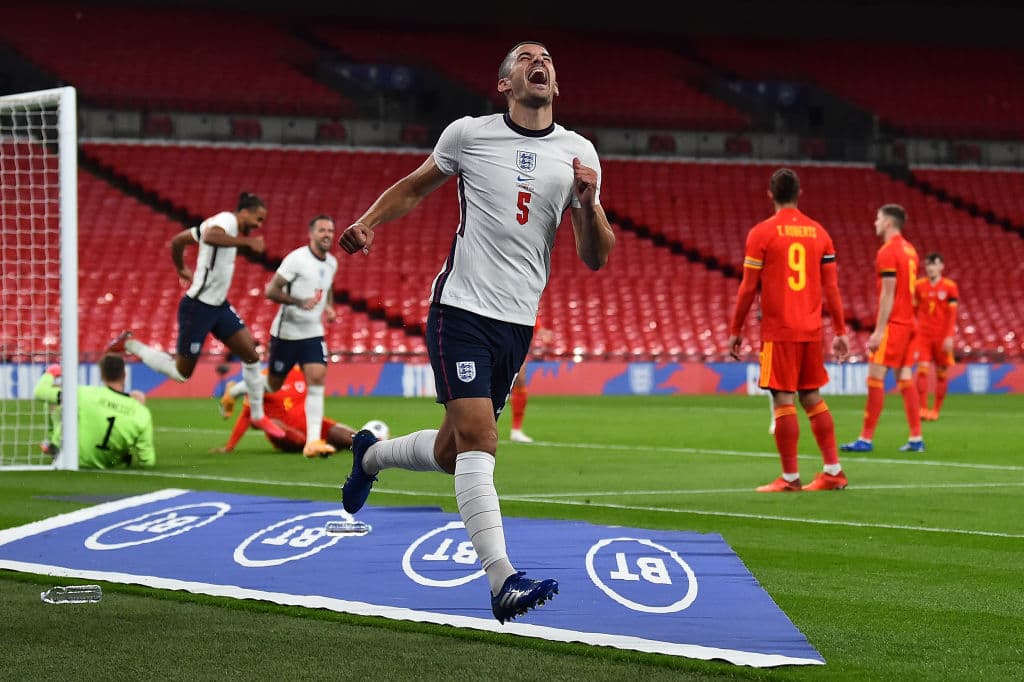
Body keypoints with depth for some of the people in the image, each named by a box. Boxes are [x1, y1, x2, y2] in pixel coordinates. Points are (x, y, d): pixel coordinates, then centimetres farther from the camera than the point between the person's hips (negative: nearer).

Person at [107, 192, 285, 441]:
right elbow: (210, 237, -43)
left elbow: (178, 240, 21)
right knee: (181, 372, 1)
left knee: (251, 353, 1)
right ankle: (129, 344, 16)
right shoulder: (227, 220, -17)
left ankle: (258, 416, 12)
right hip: (198, 307, -10)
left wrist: (181, 268, 35)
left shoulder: (219, 222, 11)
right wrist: (246, 242, -40)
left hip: (218, 306, 10)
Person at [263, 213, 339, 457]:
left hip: (313, 333, 5)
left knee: (317, 380, -14)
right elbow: (270, 290, -18)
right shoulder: (297, 259, -16)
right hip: (286, 333, -5)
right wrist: (300, 302, -29)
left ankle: (313, 441, -19)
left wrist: (329, 307, 8)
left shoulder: (332, 263, 6)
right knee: (273, 385, 7)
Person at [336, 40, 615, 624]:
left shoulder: (579, 153, 6)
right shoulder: (469, 133, 1)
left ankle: (369, 455, 42)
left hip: (518, 322, 4)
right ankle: (502, 581, -22)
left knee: (452, 453, 11)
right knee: (478, 437, -18)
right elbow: (415, 187, 18)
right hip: (462, 307, -4)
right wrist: (368, 222, 1)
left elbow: (596, 258, 6)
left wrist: (588, 203, -13)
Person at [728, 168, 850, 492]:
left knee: (784, 400, -3)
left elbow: (748, 288, -6)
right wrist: (840, 331, 12)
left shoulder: (761, 233, -6)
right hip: (812, 330, 5)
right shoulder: (818, 232, 7)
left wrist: (736, 330, 3)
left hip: (778, 331, -5)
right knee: (812, 397, 14)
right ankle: (833, 471, 13)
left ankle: (790, 478, -2)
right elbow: (832, 288, 7)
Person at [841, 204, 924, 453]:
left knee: (875, 377, -7)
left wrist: (879, 331, -17)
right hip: (908, 322, 9)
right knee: (905, 378, 8)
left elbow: (888, 294, -17)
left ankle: (866, 439, -8)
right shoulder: (909, 250, 14)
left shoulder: (888, 252, -13)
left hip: (893, 323, -9)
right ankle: (916, 439, 5)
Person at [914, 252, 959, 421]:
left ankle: (936, 409, 14)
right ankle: (923, 408, -10)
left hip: (942, 336, -1)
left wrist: (949, 337, -12)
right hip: (923, 334, 1)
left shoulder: (950, 287, -2)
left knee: (941, 373, 4)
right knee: (923, 369, -11)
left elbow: (952, 314, -5)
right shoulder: (919, 285, 5)